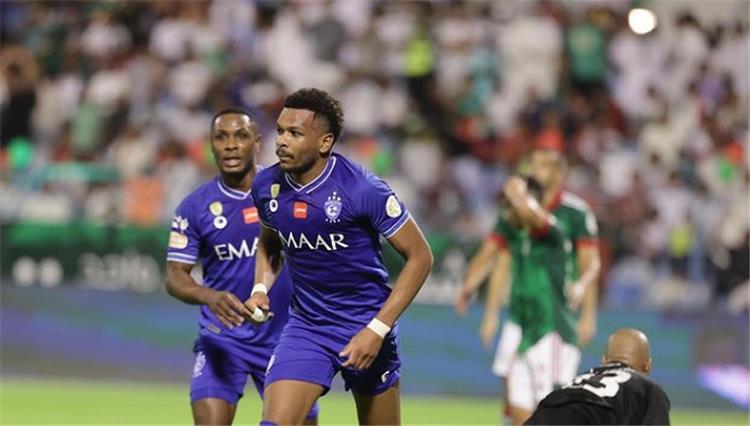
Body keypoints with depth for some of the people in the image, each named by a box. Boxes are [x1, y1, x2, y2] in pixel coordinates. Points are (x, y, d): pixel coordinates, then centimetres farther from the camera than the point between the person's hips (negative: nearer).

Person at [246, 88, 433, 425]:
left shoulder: (362, 189, -19)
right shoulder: (266, 186, -4)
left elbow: (419, 256, -13)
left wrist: (377, 330, -19)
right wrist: (261, 289, -3)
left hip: (364, 328, -3)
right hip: (305, 326, 3)